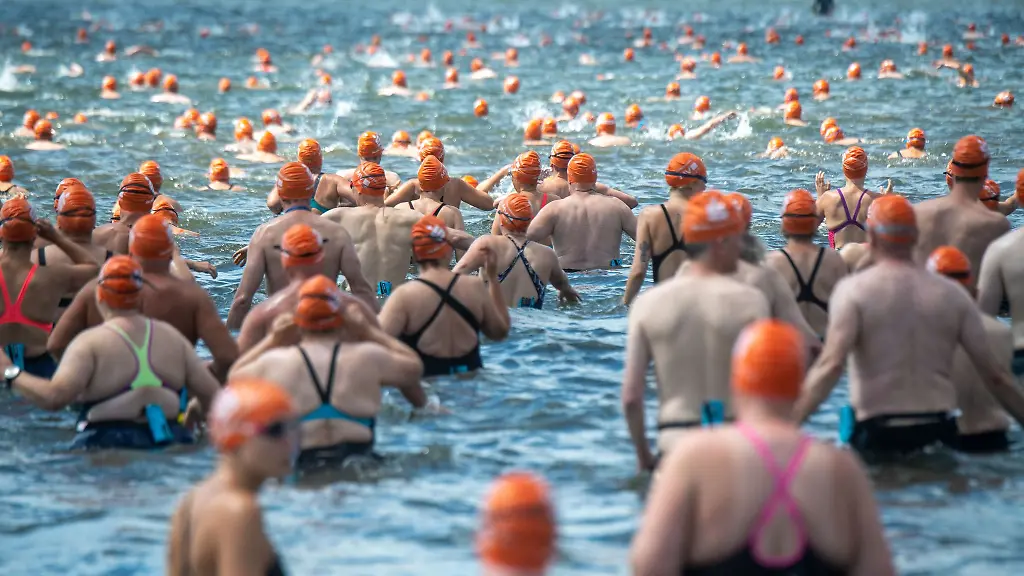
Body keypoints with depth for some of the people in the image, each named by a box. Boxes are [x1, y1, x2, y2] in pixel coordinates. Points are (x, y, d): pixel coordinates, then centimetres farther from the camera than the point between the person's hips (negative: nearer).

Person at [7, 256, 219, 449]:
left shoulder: (90, 342, -2)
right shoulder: (172, 337, 13)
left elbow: (55, 397, -14)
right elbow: (212, 395, 13)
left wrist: (11, 373, 0)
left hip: (107, 443, -4)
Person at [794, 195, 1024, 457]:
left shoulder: (853, 290, -4)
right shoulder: (953, 294, 7)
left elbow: (831, 366, -16)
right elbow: (994, 376, 7)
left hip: (876, 434, -3)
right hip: (938, 433, 3)